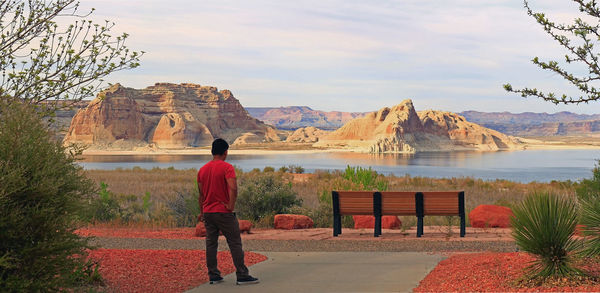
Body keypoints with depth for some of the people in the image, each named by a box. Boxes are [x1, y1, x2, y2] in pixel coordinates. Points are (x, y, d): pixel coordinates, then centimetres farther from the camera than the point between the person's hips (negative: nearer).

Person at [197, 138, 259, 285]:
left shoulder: (202, 169, 9)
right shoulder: (227, 167, -10)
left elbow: (201, 194, 14)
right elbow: (233, 188, -23)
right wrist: (231, 206, -15)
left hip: (208, 212, 6)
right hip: (224, 212, -6)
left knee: (211, 244, 9)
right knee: (235, 243, 0)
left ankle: (213, 275, 11)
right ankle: (242, 275, 0)